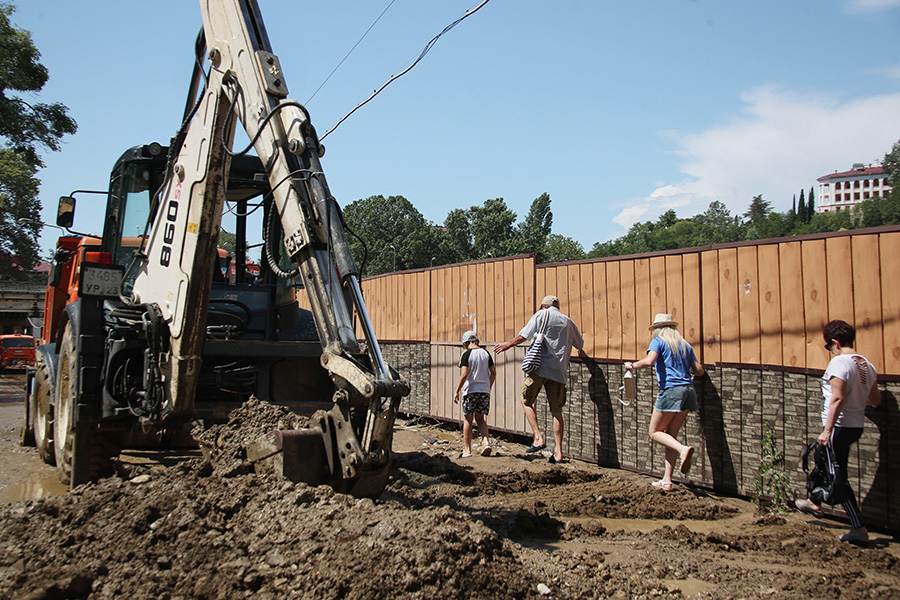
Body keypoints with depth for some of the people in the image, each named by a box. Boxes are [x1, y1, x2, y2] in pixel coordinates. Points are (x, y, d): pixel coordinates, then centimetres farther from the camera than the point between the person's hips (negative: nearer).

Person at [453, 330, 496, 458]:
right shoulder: (485, 353, 8)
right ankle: (486, 442, -5)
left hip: (470, 390, -4)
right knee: (480, 418, 15)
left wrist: (457, 391, -8)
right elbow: (493, 372, 8)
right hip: (484, 390, 4)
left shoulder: (466, 354, -7)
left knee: (468, 420, 6)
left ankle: (467, 449, 9)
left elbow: (464, 374, -14)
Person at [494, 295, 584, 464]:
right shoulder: (568, 321, 17)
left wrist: (509, 344, 11)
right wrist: (581, 352, 52)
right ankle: (558, 452, 2)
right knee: (556, 410, 5)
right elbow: (580, 343, 29)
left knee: (527, 402, 10)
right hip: (559, 371, 4)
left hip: (539, 366, -4)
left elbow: (525, 334, -4)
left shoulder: (542, 315, 4)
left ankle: (538, 437, -6)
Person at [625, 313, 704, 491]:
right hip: (688, 390, 7)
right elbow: (699, 370, 15)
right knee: (670, 435, 12)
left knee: (655, 432, 5)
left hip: (670, 390, -7)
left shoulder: (658, 341, 2)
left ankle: (683, 449, -21)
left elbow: (649, 361, -16)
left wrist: (632, 365, 0)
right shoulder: (685, 345, 18)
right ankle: (667, 480, 10)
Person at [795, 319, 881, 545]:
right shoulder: (866, 365, 7)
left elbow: (838, 399, -26)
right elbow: (876, 399, 14)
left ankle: (859, 528, -3)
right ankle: (816, 503, 44)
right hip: (857, 425, 9)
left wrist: (827, 430, -26)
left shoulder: (839, 362, -18)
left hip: (840, 426, -9)